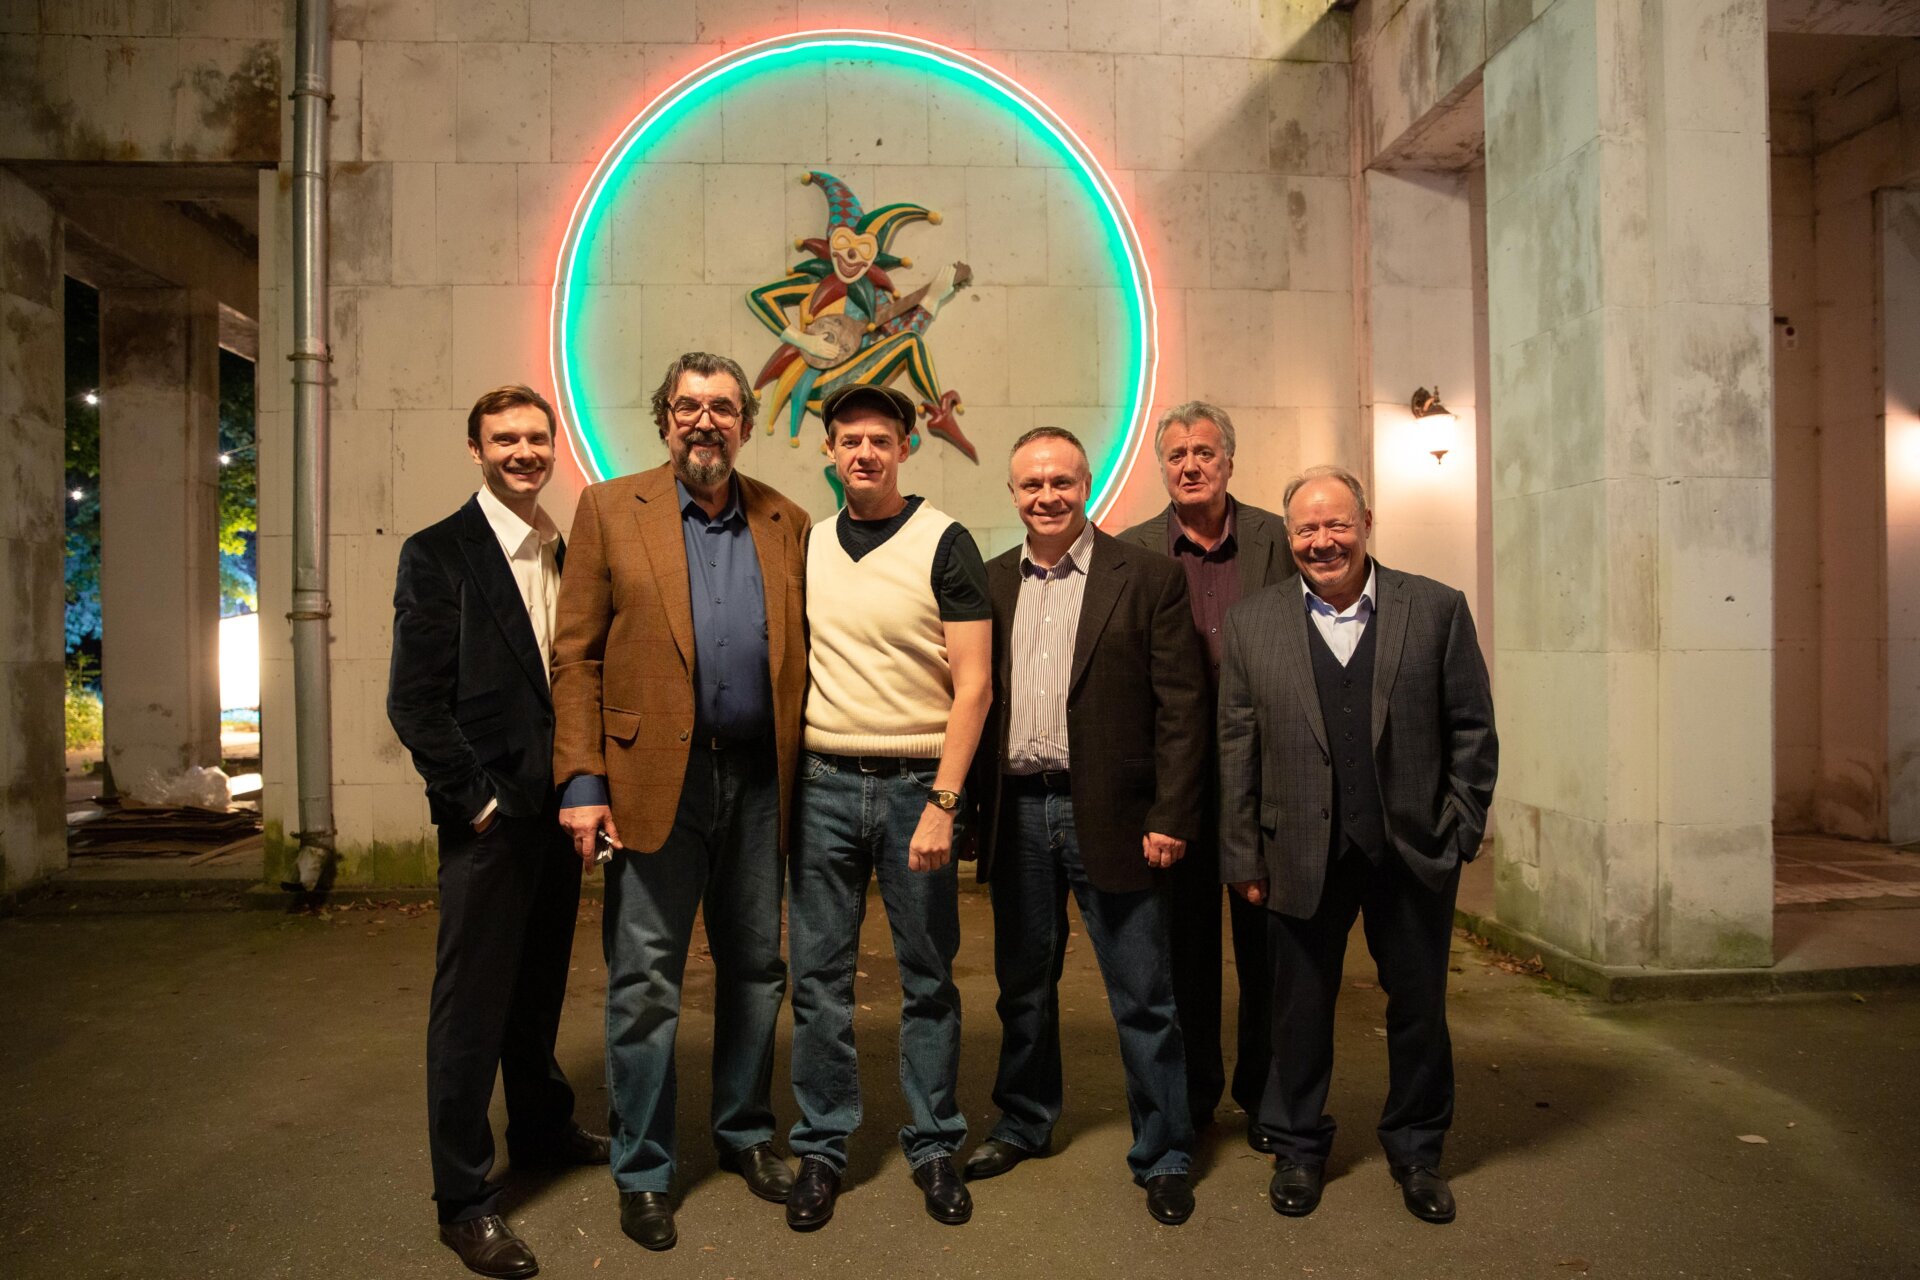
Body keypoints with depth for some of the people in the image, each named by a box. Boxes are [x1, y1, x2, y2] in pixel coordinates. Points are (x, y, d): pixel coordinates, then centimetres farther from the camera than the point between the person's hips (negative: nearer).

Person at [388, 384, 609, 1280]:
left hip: (558, 810, 6)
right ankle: (463, 1198, 14)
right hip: (489, 819, -6)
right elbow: (414, 701, -12)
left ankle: (541, 1127, 38)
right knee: (471, 1004, 2)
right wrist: (476, 797, -13)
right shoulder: (438, 554, -7)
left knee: (540, 986, 20)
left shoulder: (565, 556, 11)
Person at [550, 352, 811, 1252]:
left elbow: (800, 657, 8)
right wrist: (582, 783, -10)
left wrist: (804, 775, 1)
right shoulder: (609, 511, 2)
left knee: (756, 969, 14)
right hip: (653, 780, -2)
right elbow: (576, 655, -2)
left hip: (758, 781, 3)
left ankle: (745, 1133, 34)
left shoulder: (786, 524, 8)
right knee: (643, 983, 5)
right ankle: (643, 1172, 21)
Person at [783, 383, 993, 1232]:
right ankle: (821, 1147, 22)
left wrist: (941, 803, -14)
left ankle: (933, 1146, 23)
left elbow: (972, 687, -7)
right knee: (819, 976, 7)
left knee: (928, 978, 7)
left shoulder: (943, 543, -3)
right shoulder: (806, 546, 9)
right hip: (823, 781, 3)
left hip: (916, 782, -3)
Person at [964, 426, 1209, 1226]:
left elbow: (1181, 707, -6)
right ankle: (1024, 1125, 37)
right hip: (1016, 814, 4)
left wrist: (1170, 818, -11)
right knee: (1023, 987, 18)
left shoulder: (1149, 578, -3)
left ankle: (1164, 1158, 22)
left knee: (1143, 1000, 5)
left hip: (1109, 816, -3)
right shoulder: (991, 584, 8)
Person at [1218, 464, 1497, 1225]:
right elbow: (1237, 749, 1)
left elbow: (1472, 730, 2)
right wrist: (1244, 856, -1)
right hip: (1304, 855, 0)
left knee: (1419, 1007, 13)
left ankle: (1416, 1151, 34)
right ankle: (1297, 1148, 32)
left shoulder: (1437, 609, 0)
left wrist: (1460, 833, -3)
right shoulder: (1251, 624, 2)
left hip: (1415, 850, 0)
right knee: (1300, 1010, 12)